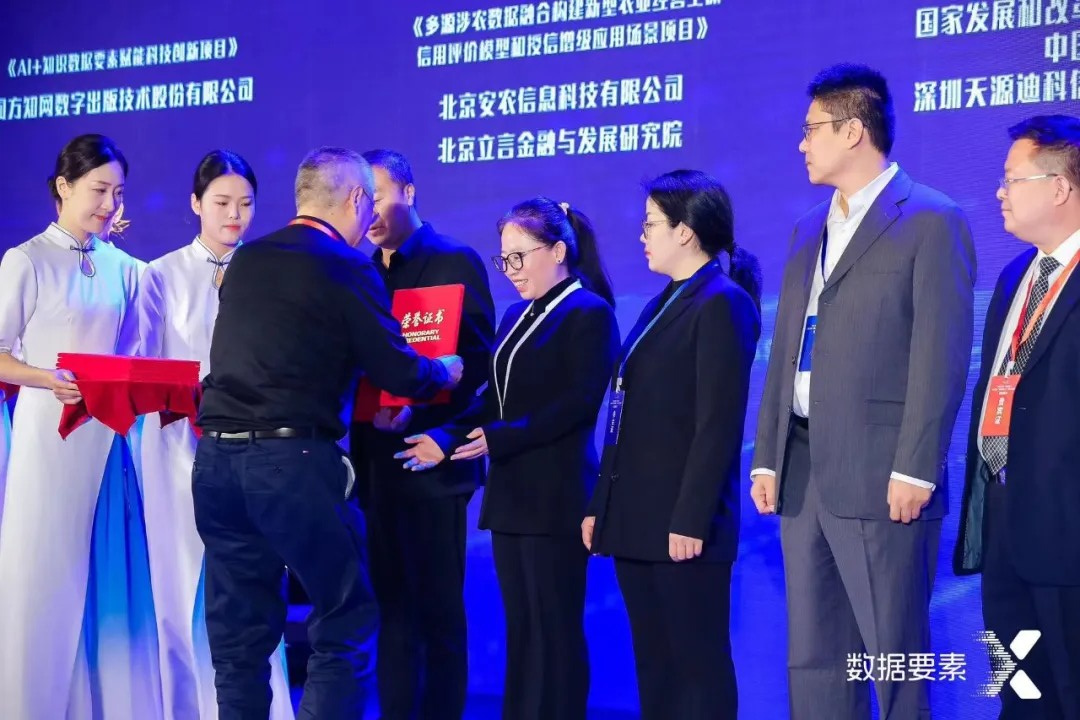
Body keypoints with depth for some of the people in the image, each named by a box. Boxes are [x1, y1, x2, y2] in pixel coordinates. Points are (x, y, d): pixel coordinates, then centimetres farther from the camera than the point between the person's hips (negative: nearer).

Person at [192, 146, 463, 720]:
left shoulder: (245, 259, 14)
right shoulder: (347, 268, -5)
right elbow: (397, 371, -6)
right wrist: (444, 372, 16)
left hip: (215, 456, 6)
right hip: (293, 460, -6)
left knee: (239, 637, 12)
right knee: (346, 620, 6)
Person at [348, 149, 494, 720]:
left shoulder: (455, 262, -4)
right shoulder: (366, 270, 14)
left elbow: (476, 361, -11)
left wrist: (418, 407, -23)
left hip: (427, 457, -6)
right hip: (377, 458, 6)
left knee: (437, 608, 0)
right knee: (391, 604, 10)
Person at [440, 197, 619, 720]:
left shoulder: (589, 312, -7)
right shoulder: (516, 317, 17)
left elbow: (579, 403, -16)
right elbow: (496, 399, 16)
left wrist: (500, 438, -19)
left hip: (556, 493, -8)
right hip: (511, 491, 8)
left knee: (555, 628, -3)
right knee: (520, 628, 11)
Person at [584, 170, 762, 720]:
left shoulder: (722, 303, -10)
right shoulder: (664, 303, 17)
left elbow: (718, 423, -16)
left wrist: (691, 520, -20)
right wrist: (601, 506, 15)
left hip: (681, 524, -9)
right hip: (638, 519, 9)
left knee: (697, 666, -2)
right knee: (654, 667, 12)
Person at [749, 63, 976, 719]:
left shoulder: (931, 221, -5)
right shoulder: (809, 230, 18)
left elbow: (941, 356, -11)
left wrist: (915, 469, -16)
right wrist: (768, 458, 12)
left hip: (879, 475, -8)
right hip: (802, 470, 8)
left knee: (895, 659, -3)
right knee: (813, 659, 11)